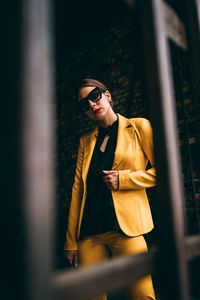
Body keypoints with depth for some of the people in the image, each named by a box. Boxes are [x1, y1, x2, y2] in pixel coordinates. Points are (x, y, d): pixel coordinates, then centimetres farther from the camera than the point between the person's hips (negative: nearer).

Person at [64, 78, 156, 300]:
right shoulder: (85, 141, 14)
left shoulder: (138, 126, 6)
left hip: (126, 226, -3)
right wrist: (71, 240, 4)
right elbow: (77, 189, 8)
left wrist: (123, 179, -10)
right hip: (89, 231, 4)